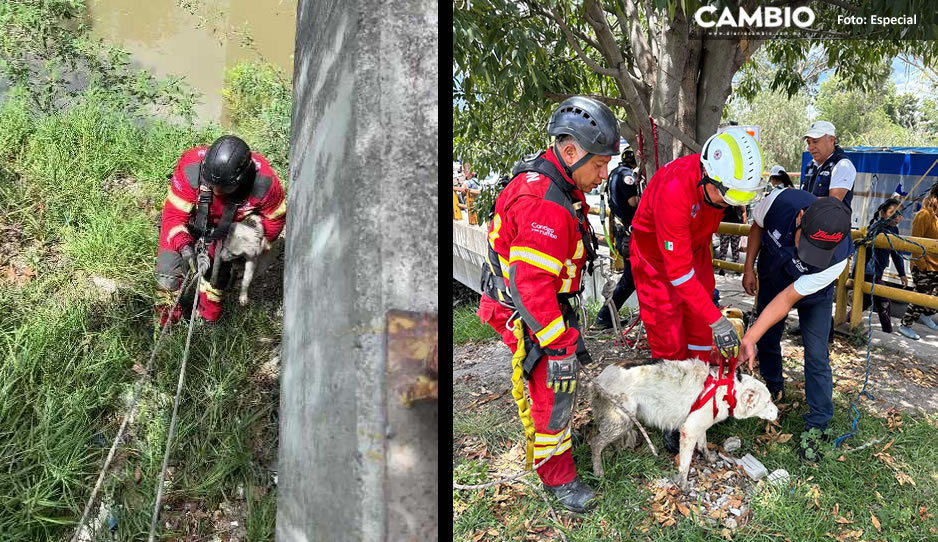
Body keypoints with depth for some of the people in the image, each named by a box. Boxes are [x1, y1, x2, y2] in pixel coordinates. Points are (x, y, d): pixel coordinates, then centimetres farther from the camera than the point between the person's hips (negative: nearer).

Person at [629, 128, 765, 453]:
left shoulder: (724, 179, -17)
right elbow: (678, 271, -34)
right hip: (658, 258, -6)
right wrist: (717, 319, -33)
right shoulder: (674, 191, -39)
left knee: (701, 335, 8)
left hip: (694, 249, 6)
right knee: (670, 343, -2)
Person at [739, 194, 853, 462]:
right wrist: (749, 268, -9)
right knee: (767, 338, 12)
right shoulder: (780, 201, -39)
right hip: (772, 277, 3)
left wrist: (749, 338, -37)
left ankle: (816, 426, 6)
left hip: (813, 294, -3)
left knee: (816, 354, -7)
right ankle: (773, 388, 38)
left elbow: (787, 300, -36)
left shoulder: (838, 257, -42)